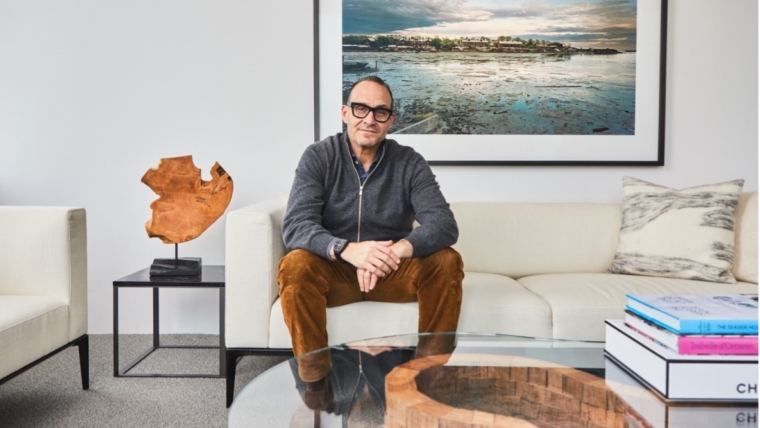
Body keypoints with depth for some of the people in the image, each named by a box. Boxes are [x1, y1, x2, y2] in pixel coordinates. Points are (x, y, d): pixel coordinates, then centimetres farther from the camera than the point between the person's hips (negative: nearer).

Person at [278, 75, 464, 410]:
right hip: (334, 270, -1)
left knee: (447, 262, -24)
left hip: (392, 271, 2)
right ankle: (315, 381, -17)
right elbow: (295, 226, -22)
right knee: (295, 266, -31)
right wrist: (347, 250, -42)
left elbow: (444, 224, -19)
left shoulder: (409, 162, -6)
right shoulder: (319, 156, -8)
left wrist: (397, 250, -40)